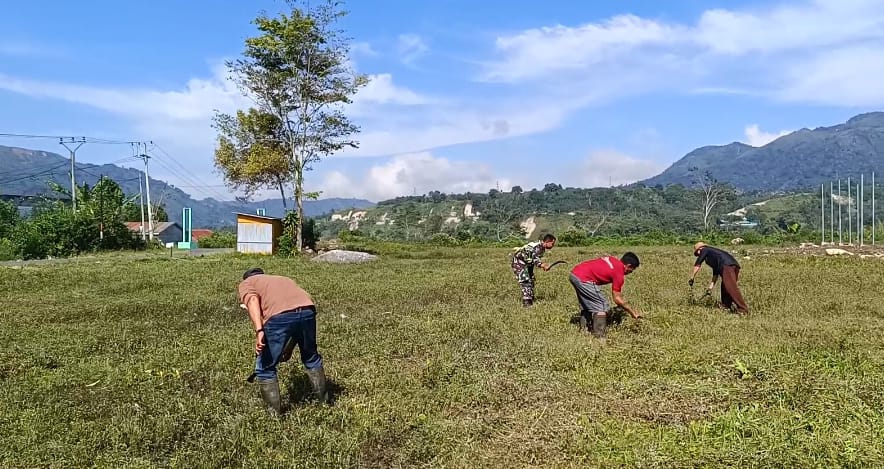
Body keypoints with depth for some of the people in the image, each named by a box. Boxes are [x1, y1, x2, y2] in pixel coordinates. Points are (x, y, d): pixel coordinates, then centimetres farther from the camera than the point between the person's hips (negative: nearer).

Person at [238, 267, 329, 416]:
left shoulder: (246, 283, 26)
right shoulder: (283, 279, 41)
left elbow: (252, 300, -1)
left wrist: (259, 330, -11)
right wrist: (288, 349, 48)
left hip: (279, 317, -5)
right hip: (308, 311, 5)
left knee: (265, 367, 18)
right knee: (311, 357, 31)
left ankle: (274, 410, 27)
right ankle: (323, 398, 42)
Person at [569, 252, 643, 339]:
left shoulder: (611, 259, 15)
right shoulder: (619, 272, -6)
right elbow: (617, 299, -2)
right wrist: (633, 312, 7)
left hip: (574, 273, 9)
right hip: (583, 279, -9)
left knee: (586, 305, 23)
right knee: (602, 306, 0)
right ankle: (599, 336, -1)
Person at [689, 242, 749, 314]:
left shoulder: (704, 250, 17)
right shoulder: (713, 252, 37)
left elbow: (697, 265, 14)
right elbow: (715, 273, 37)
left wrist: (692, 278, 19)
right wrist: (711, 286, 36)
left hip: (727, 266, -9)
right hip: (735, 265, 9)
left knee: (731, 288, -14)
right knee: (725, 287, 20)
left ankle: (743, 310, -20)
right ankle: (726, 306, 21)